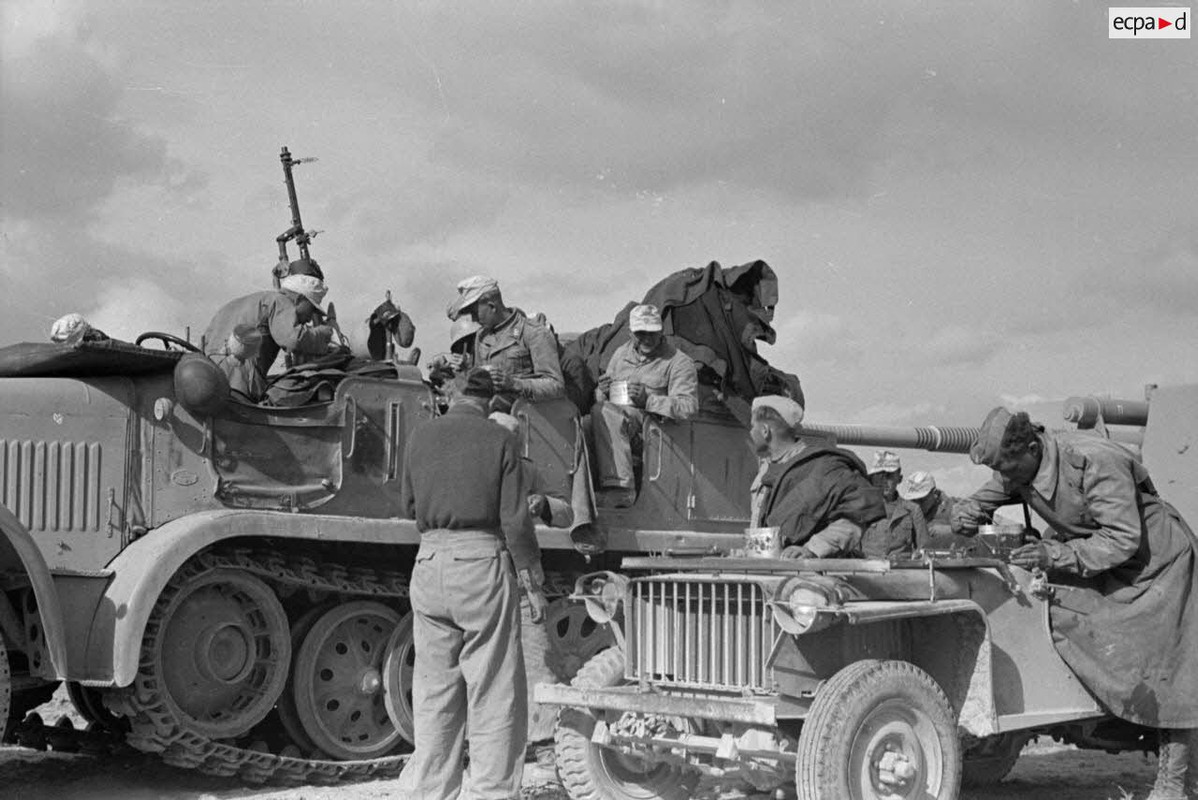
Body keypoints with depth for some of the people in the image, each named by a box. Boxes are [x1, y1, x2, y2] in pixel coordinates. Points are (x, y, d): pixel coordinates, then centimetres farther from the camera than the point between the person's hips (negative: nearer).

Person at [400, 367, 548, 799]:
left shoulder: (420, 436, 5)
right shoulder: (499, 439, -3)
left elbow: (410, 505, 14)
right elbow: (515, 520, -5)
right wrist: (531, 582, 1)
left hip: (430, 563, 3)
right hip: (484, 562, -3)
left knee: (433, 694, 11)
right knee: (494, 695, 1)